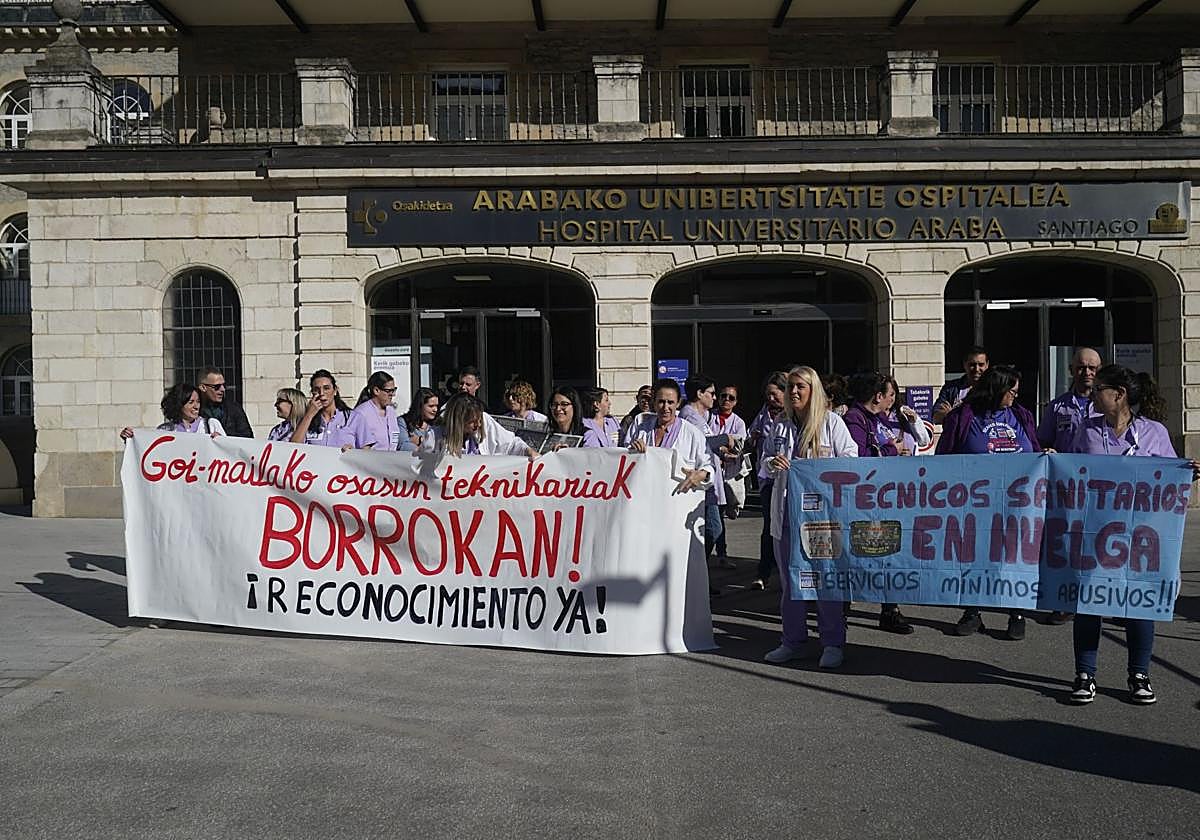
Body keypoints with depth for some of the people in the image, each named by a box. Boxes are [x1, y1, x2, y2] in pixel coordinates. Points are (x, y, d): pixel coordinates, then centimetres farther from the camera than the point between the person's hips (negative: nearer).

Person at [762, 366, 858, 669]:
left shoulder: (831, 421, -1)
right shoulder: (780, 424, 13)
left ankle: (833, 644, 8)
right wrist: (772, 464, -2)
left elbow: (849, 459, -3)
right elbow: (766, 460, 21)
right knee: (789, 578, 10)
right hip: (787, 509, 5)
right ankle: (793, 641, 20)